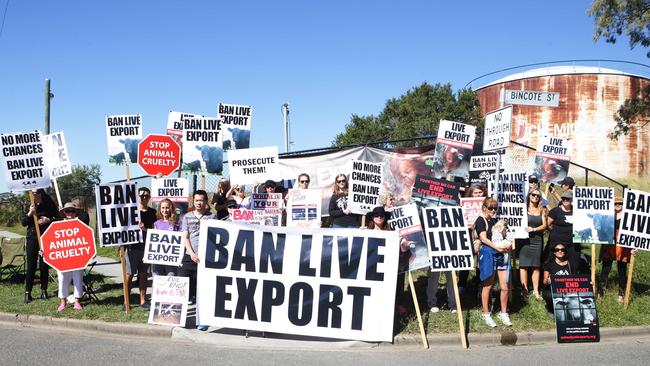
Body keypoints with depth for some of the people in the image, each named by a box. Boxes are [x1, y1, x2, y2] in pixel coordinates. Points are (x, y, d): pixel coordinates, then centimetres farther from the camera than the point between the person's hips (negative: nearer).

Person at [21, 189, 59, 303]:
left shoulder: (49, 206, 2)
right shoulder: (31, 207, 6)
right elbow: (24, 223, 2)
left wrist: (49, 220, -13)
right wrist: (30, 213, -14)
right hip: (32, 238, 1)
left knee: (44, 265, 3)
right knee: (31, 266, 0)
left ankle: (44, 291, 14)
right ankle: (28, 292, 5)